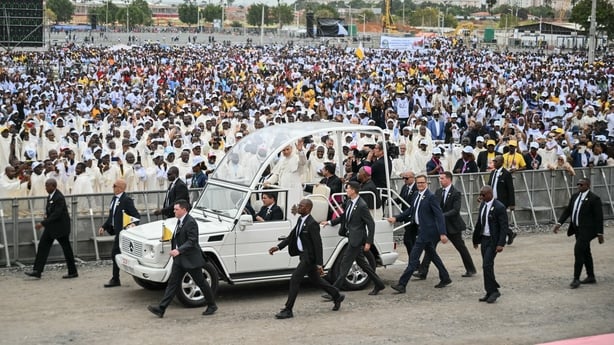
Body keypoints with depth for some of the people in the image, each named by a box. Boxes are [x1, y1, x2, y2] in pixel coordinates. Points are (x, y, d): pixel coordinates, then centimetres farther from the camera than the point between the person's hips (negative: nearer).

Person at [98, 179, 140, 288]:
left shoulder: (127, 200, -14)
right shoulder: (114, 199, 14)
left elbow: (136, 215, -17)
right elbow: (111, 216, 21)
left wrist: (133, 224, -35)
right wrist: (104, 227, 14)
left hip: (122, 231, -9)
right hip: (117, 231, 9)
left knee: (115, 254, -7)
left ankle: (115, 280, 1)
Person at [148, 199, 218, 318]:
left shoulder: (191, 222, -20)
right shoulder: (180, 221, 8)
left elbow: (192, 241, -25)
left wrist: (179, 250, -31)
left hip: (191, 259, -9)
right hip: (179, 259, 9)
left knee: (201, 282, 6)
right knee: (173, 283, 5)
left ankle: (212, 306, 22)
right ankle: (161, 309, 2)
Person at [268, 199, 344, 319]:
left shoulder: (312, 224, -20)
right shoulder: (300, 220, 8)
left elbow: (318, 244, -20)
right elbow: (292, 236, 14)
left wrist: (319, 264, -21)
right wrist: (278, 247, 5)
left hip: (309, 257, -10)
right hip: (304, 255, 10)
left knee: (295, 280, -10)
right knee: (316, 280, 21)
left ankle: (288, 310, -5)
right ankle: (337, 296, 37)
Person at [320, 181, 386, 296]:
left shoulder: (362, 206, -19)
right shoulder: (349, 202, 7)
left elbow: (371, 224, -16)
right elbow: (344, 217, 22)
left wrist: (368, 242, -17)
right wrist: (330, 222, 14)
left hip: (356, 238, -9)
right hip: (351, 237, 9)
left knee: (345, 263, -7)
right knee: (361, 262, 17)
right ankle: (378, 284, 29)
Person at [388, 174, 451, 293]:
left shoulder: (431, 197, -16)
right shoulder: (416, 195, 10)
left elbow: (439, 215, -18)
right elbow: (410, 210, 19)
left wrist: (442, 233, -23)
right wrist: (396, 218, 9)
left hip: (427, 231, -9)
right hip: (422, 230, 9)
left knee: (414, 256, -10)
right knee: (432, 255, 19)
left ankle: (402, 284, -9)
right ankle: (445, 278, 33)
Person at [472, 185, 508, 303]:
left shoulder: (499, 207, -15)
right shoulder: (483, 205, 8)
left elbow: (504, 227, -16)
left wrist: (501, 244, -22)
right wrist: (476, 239, 17)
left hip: (493, 240, -8)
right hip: (484, 239, 8)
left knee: (487, 265, -13)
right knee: (487, 266, 10)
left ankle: (493, 291, -2)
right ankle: (490, 293, 17)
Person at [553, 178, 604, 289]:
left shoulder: (594, 198, -12)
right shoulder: (575, 196, 9)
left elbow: (599, 217, -12)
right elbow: (567, 210, 12)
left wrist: (600, 234, -12)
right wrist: (559, 223, 0)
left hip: (587, 230, -8)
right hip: (578, 229, 8)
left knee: (578, 250, -16)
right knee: (585, 252, 16)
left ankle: (576, 279, -11)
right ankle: (591, 277, 27)